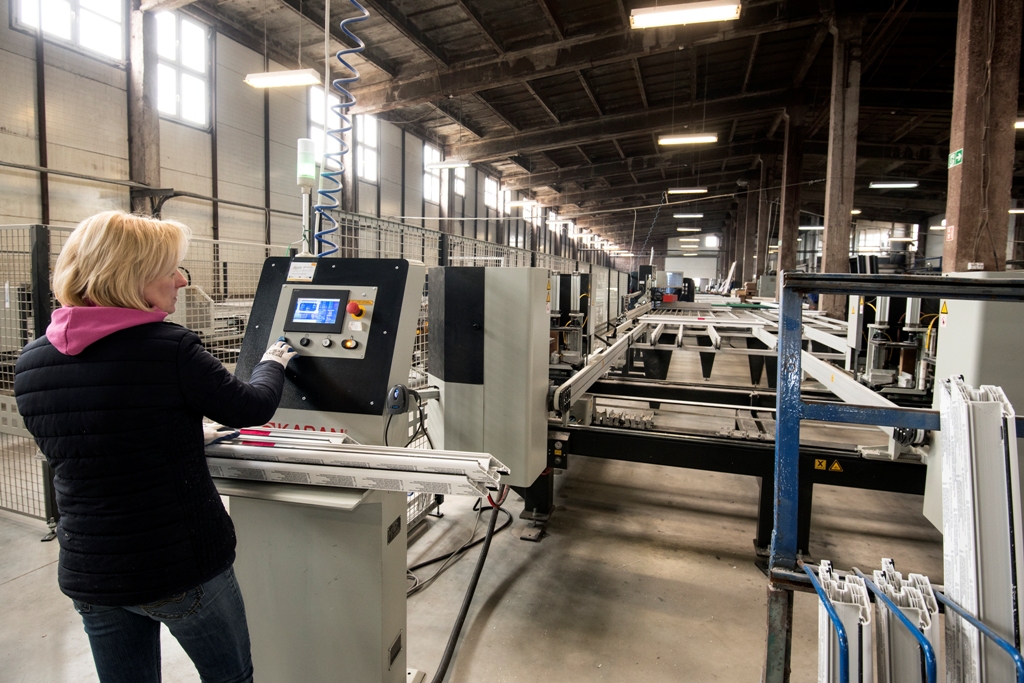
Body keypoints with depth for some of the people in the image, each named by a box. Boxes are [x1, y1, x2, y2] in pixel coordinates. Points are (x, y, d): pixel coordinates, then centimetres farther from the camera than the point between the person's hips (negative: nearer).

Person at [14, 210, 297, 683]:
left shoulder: (30, 363, -2)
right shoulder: (169, 348, -21)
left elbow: (66, 451, 12)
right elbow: (252, 409, -8)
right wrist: (272, 363, 13)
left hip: (88, 574, 6)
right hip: (184, 569, -5)